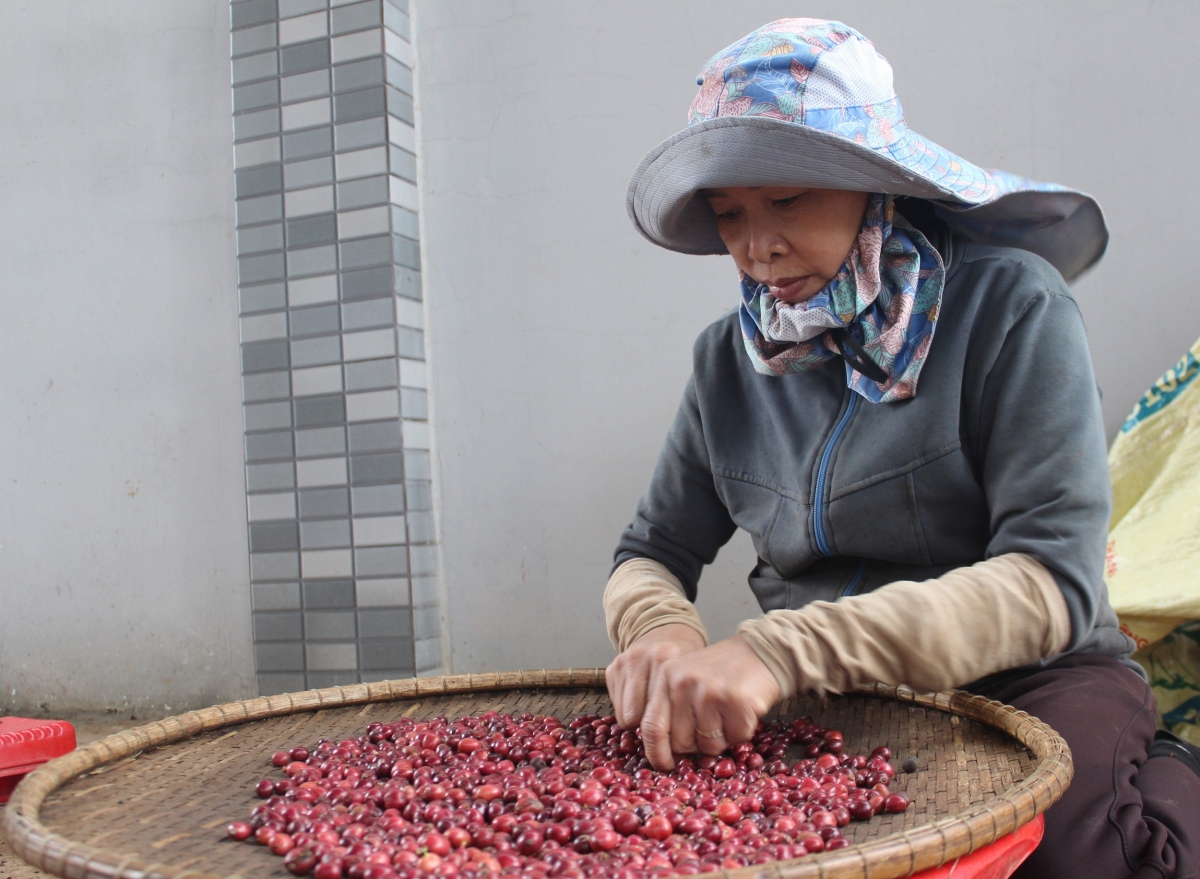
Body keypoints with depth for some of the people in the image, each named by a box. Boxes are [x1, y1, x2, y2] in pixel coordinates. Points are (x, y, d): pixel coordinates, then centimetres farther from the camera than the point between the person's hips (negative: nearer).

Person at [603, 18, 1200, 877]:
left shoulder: (1009, 304, -10)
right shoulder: (730, 361, 4)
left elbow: (1052, 581, -21)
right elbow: (650, 557, 8)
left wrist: (785, 650, -33)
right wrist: (662, 632, -19)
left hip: (1023, 680, -4)